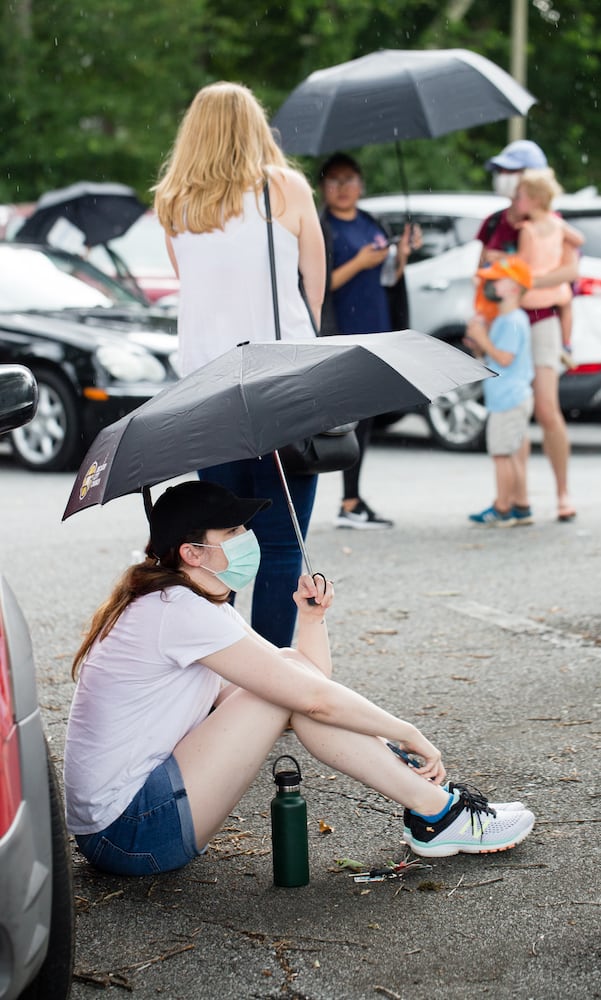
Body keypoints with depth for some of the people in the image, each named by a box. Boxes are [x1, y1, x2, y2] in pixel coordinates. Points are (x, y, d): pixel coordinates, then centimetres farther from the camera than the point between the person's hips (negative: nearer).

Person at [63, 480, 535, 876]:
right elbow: (312, 699, -20)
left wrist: (312, 618, -3)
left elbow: (313, 678, 13)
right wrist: (406, 733, -10)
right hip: (126, 835, -10)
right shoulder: (180, 610, -19)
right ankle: (436, 814, -6)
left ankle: (434, 808, 0)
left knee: (288, 677, 1)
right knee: (294, 688, -15)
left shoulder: (204, 606, 13)